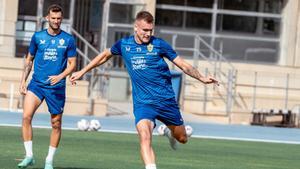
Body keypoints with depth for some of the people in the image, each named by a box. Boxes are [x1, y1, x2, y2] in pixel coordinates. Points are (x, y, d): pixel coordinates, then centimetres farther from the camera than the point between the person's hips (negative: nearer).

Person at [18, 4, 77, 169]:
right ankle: (29, 155, -9)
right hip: (36, 84, 1)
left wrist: (60, 76, -17)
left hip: (57, 87, -1)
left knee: (56, 124, 4)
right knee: (26, 116, -17)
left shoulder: (68, 39, 0)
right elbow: (29, 60, 15)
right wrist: (23, 81, 8)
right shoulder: (37, 36, 5)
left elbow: (72, 64, 1)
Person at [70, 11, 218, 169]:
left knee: (182, 138, 13)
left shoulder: (159, 44, -4)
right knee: (144, 137, -26)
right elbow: (105, 55, 21)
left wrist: (202, 78, -15)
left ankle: (169, 132, 50)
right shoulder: (124, 44, 1)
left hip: (166, 99, 1)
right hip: (142, 102, -1)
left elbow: (183, 65, -1)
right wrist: (82, 71, 23)